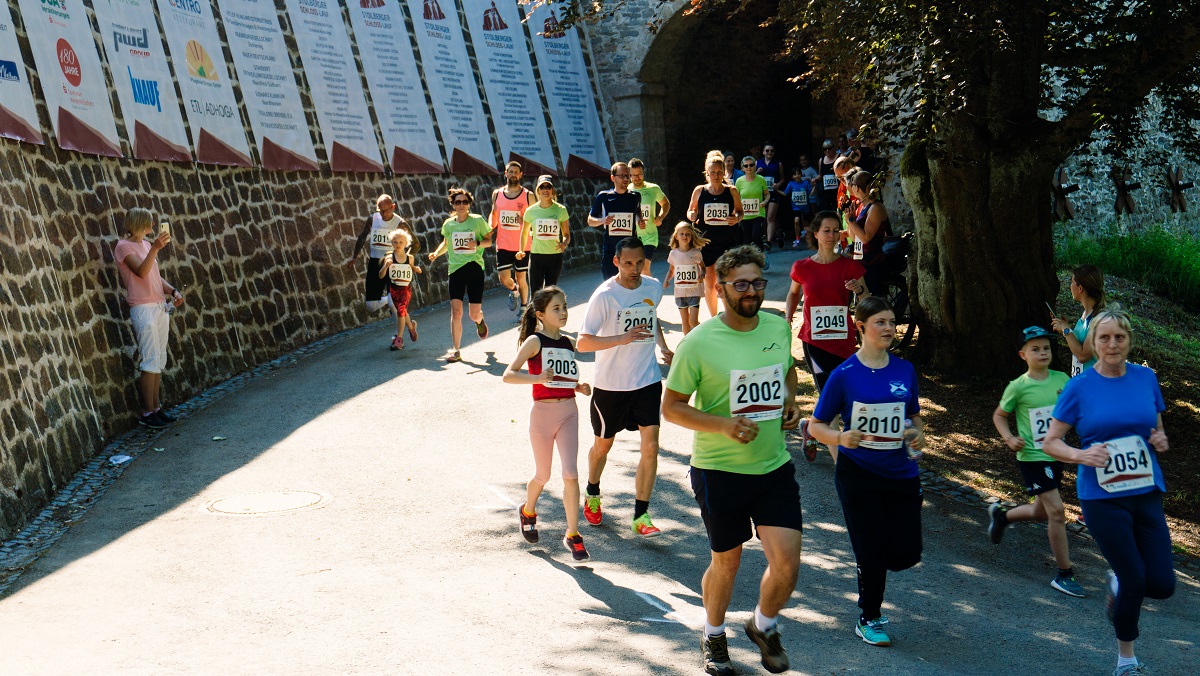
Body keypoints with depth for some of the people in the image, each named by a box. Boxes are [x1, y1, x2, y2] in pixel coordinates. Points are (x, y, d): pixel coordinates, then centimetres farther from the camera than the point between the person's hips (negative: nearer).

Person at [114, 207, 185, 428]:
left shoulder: (146, 244, 17)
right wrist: (155, 248, -32)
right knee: (151, 360, -10)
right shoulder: (124, 246, -7)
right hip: (143, 308, -8)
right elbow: (142, 271, -22)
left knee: (159, 361, 8)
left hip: (160, 307, 8)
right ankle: (147, 412, -6)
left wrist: (173, 291, 4)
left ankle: (157, 407, 13)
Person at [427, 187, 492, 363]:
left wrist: (477, 244, -15)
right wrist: (436, 253, 3)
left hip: (474, 267, -2)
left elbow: (489, 241, 5)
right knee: (456, 311, -9)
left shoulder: (478, 221, -2)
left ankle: (480, 321, 41)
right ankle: (456, 351, -2)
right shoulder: (448, 224, 5)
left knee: (474, 314, 1)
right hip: (455, 269, 2)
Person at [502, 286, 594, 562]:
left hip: (569, 412, 3)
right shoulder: (535, 342, -7)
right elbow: (508, 374, -15)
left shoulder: (569, 344, 10)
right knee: (542, 475, 11)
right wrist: (538, 378, -29)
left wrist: (580, 387, 2)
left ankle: (573, 535, 0)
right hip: (543, 412, -3)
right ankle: (528, 512, 42)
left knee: (570, 474, -7)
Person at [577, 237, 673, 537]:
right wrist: (622, 338, -33)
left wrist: (664, 347, 16)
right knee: (603, 445, 15)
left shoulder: (654, 287, -1)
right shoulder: (604, 296, -17)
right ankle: (592, 495, 43)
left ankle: (641, 515, -1)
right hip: (610, 385, -3)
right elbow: (583, 343, -23)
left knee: (650, 447, -9)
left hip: (647, 380, 3)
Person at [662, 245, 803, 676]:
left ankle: (764, 626, 28)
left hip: (775, 466, 3)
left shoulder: (779, 328, 2)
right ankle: (713, 636, 40)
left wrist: (790, 400, 2)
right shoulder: (699, 342, -13)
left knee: (787, 564, -3)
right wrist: (723, 425, -22)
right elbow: (671, 406, -9)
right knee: (726, 563, 12)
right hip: (719, 472, -3)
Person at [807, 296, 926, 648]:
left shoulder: (905, 370, 5)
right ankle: (869, 620, 22)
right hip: (858, 474, -4)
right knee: (872, 552, -1)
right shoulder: (844, 375, -7)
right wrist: (840, 438, -23)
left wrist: (918, 434, -4)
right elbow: (816, 425, -4)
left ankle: (870, 574, 35)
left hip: (901, 473, 4)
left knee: (906, 554, 1)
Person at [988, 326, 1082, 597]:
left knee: (1041, 511, 19)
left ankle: (1000, 515, 49)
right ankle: (1064, 574, -2)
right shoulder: (1018, 387, -11)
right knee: (1056, 511, -12)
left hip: (1056, 455, 6)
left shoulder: (1061, 379, 0)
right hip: (1032, 457, -6)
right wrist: (1009, 438, -13)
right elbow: (999, 415, 3)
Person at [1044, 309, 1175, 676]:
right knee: (1135, 580, -5)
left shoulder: (1146, 378, 4)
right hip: (1103, 499, -3)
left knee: (1162, 586, -4)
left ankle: (1118, 584, 32)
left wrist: (1161, 441, -7)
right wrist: (1081, 455, -21)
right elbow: (1050, 442, -2)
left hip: (1147, 494, 3)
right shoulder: (1079, 387, -5)